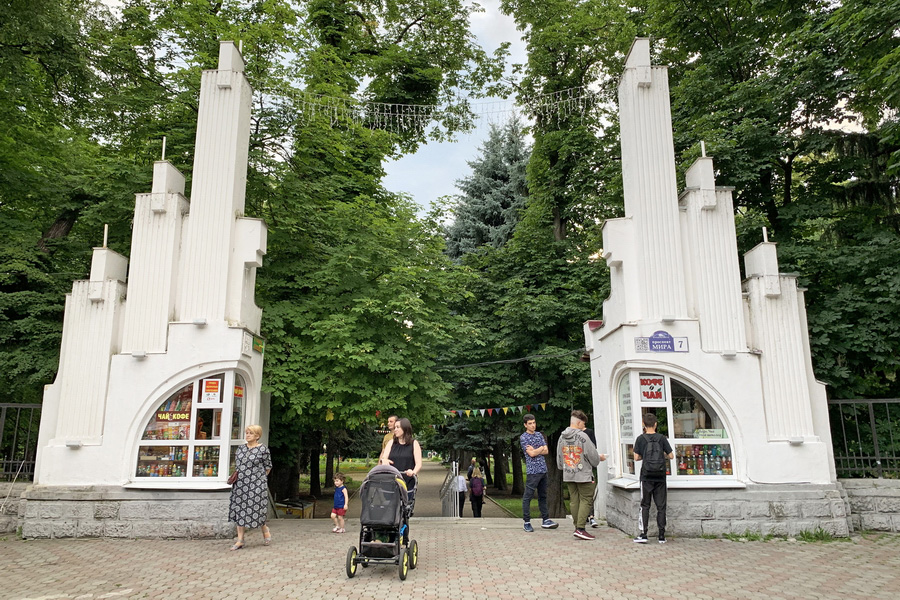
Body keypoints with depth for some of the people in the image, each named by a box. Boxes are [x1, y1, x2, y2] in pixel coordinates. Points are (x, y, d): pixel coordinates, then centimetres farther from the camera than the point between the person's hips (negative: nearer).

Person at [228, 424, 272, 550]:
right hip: (240, 484, 5)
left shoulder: (263, 449, -6)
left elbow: (268, 467, 2)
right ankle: (240, 540, 10)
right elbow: (236, 465, 20)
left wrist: (258, 478, 5)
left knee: (255, 510, -2)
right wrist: (235, 476, 9)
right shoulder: (240, 448, 10)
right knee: (240, 510, 4)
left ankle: (266, 531, 25)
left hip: (256, 484, -5)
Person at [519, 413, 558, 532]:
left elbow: (546, 451, 6)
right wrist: (541, 448, 0)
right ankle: (527, 522, 1)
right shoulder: (523, 437, -5)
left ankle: (545, 520, 18)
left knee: (543, 496, 12)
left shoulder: (539, 434, 14)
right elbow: (531, 454, -15)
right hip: (532, 470, -6)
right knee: (527, 497, -4)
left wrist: (534, 450, -8)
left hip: (543, 469, 6)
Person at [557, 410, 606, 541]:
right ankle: (580, 528, -9)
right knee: (586, 500, -2)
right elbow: (592, 456, -8)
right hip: (583, 474, -6)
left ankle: (577, 527, 15)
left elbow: (559, 460, 14)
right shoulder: (582, 436, -13)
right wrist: (600, 458, 12)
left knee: (574, 501, 12)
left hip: (568, 475, 7)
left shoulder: (562, 437, 7)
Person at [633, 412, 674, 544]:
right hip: (660, 476, 1)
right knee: (661, 506, 8)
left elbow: (636, 457, -2)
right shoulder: (662, 438, 0)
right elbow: (671, 456, 2)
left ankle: (642, 535, 0)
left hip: (646, 476, -1)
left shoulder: (641, 439, -3)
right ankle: (662, 536, 9)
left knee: (645, 506, 5)